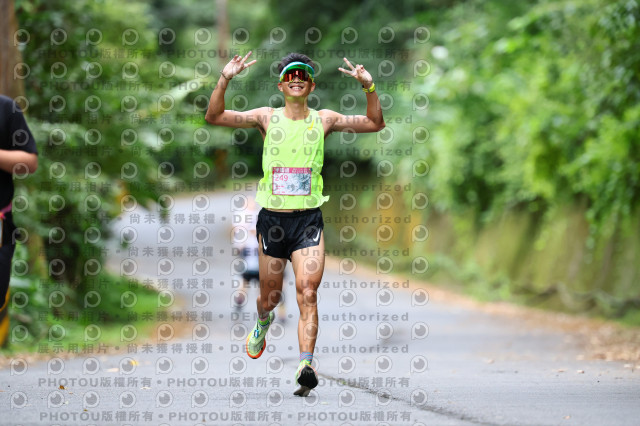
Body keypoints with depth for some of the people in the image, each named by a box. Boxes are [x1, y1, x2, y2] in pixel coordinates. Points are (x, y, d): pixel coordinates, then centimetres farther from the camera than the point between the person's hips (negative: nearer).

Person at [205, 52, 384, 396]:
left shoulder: (323, 120, 4)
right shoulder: (267, 118, 1)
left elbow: (374, 124, 3)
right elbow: (214, 116, -6)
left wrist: (369, 87, -13)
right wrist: (225, 79, -21)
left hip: (309, 220, -1)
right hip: (272, 218, 1)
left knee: (308, 294, -16)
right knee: (270, 296, 13)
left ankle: (305, 366, -23)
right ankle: (263, 324, 48)